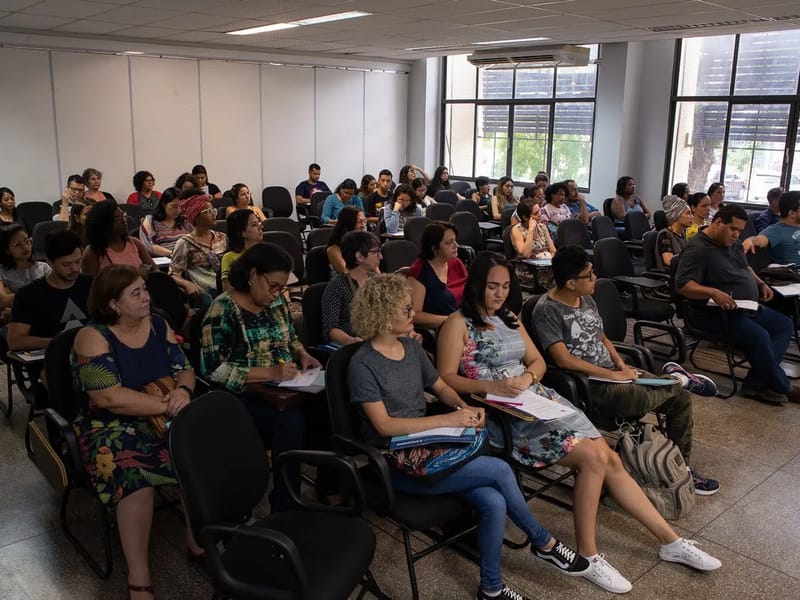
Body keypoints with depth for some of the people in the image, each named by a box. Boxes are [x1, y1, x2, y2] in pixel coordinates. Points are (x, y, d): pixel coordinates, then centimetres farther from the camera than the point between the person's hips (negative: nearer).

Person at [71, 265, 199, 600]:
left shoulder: (158, 326, 6)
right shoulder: (93, 337, -11)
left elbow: (185, 370, 4)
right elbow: (109, 398, -21)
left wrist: (183, 391, -20)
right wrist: (167, 404, -23)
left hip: (162, 416, 5)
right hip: (112, 426, -4)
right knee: (134, 475, -34)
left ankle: (198, 540, -2)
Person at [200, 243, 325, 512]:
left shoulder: (277, 301, 9)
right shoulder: (224, 309, -10)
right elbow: (214, 369, -18)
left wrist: (302, 354, 2)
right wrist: (270, 373, -23)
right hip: (245, 394, -6)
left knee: (331, 406, -22)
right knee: (291, 420, -34)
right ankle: (284, 506, -19)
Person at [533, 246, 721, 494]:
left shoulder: (586, 299, 11)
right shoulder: (546, 311, -14)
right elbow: (563, 359, -20)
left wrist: (622, 365, 1)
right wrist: (613, 375, -17)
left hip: (613, 373, 9)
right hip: (589, 386, -8)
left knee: (681, 398, -1)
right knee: (641, 398, -34)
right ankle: (676, 378, -1)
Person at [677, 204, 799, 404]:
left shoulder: (733, 243, 14)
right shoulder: (698, 249, -16)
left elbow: (745, 267, 32)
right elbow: (682, 285, -25)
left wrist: (761, 283, 13)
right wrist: (713, 292, -37)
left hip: (748, 308, 10)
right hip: (714, 313, -10)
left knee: (784, 324, -1)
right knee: (759, 336, -28)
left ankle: (757, 383, -14)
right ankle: (783, 388, -3)